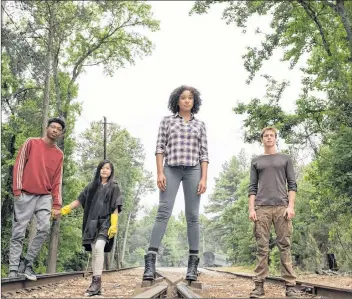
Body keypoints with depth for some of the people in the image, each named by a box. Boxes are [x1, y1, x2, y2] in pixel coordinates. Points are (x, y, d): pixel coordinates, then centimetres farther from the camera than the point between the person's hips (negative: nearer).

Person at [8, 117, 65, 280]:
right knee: (18, 233, -2)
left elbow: (57, 180, 11)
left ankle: (27, 263, 2)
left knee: (44, 229, -12)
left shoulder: (59, 154, 11)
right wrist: (17, 189, -10)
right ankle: (13, 270, 5)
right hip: (25, 195, -3)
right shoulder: (31, 143, 3)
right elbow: (19, 165, -1)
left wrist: (57, 204, 4)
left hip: (45, 197, 3)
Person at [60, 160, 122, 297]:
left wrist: (114, 225, -11)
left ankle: (97, 280, -23)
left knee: (99, 247, -24)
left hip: (105, 222, -4)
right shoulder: (92, 186, 16)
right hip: (92, 222, 4)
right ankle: (96, 285, 5)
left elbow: (115, 208, -1)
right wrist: (63, 210, 6)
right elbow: (79, 200, 15)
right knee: (94, 252, 1)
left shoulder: (114, 187, 6)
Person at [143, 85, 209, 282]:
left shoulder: (200, 125, 14)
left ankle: (193, 263, 2)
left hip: (193, 171, 1)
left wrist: (204, 178, -3)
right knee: (163, 212, -12)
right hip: (171, 169, -1)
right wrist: (160, 173, -7)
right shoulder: (167, 121, 11)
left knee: (192, 216, -1)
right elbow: (160, 147, 5)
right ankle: (150, 261, -15)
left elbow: (204, 154, 8)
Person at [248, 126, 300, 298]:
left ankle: (290, 285, -1)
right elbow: (252, 187, 12)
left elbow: (292, 184, 8)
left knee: (284, 246, -4)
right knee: (262, 247, -2)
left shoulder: (285, 159, 16)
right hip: (261, 207, 1)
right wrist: (251, 209, -1)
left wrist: (291, 206, -5)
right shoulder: (256, 161, 18)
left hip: (282, 206, -1)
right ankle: (259, 285, 0)